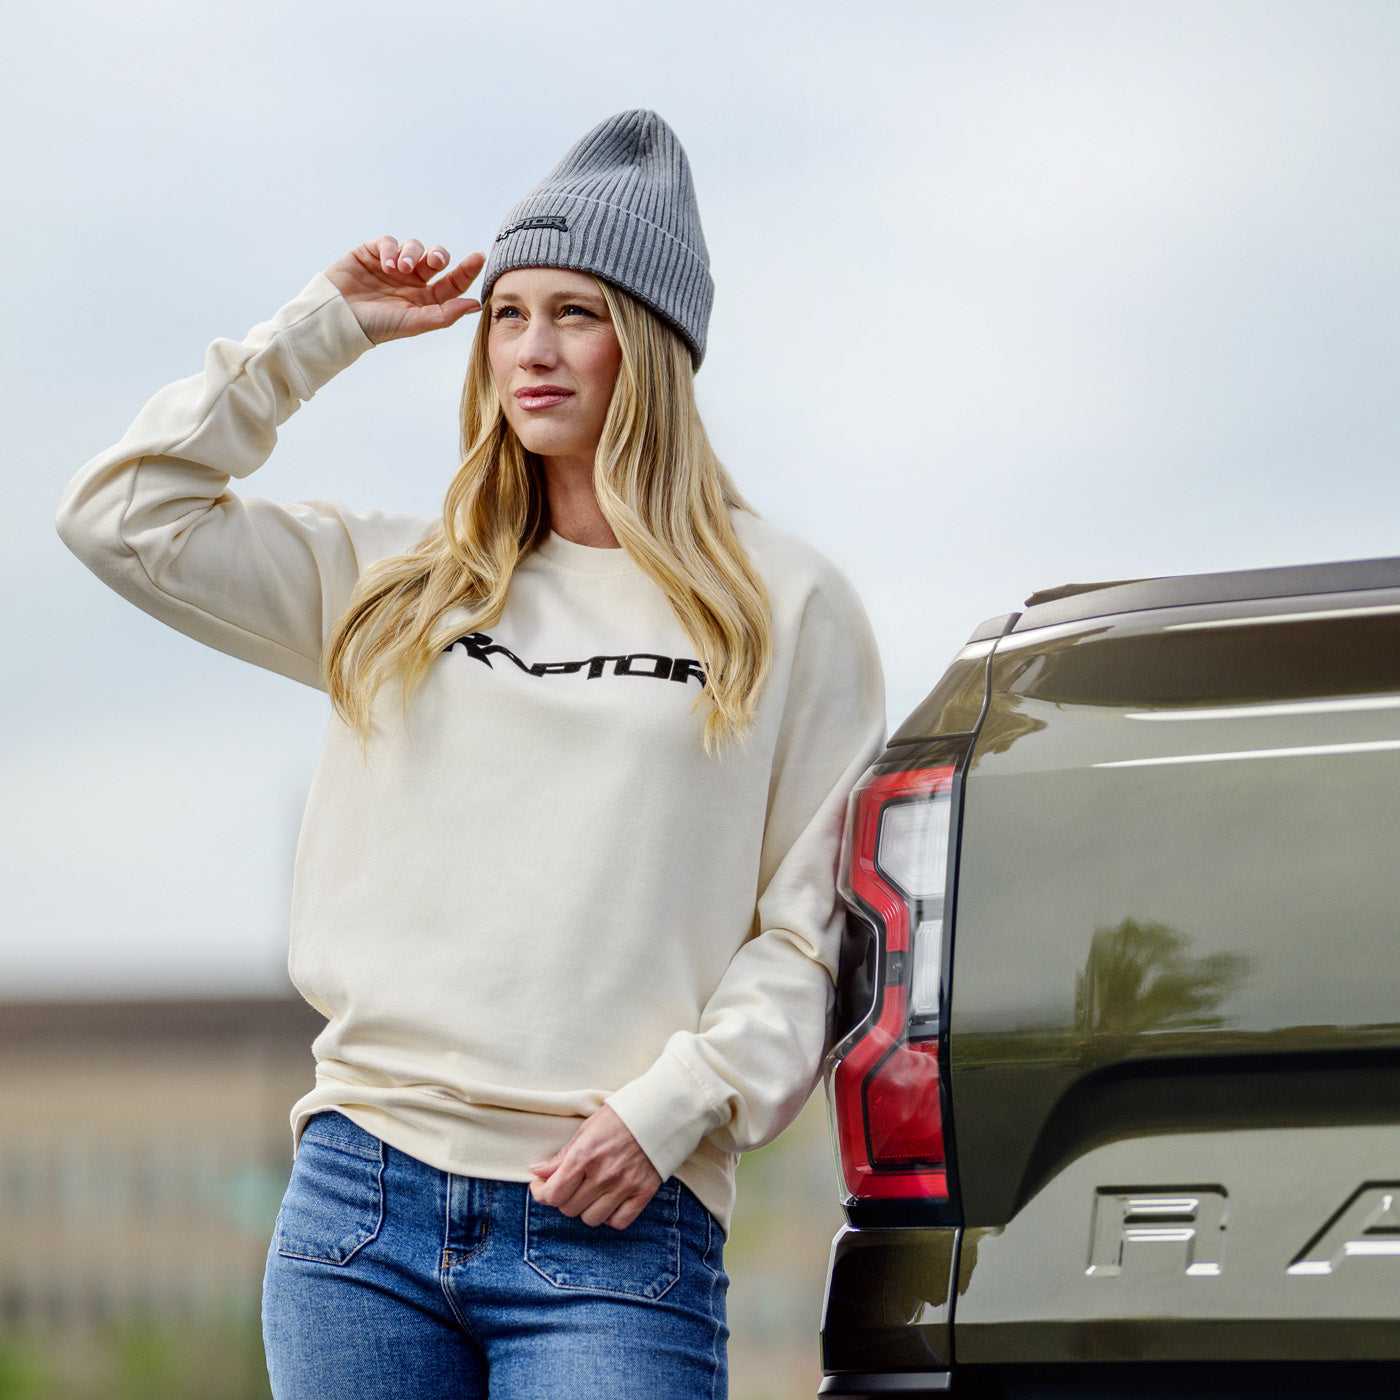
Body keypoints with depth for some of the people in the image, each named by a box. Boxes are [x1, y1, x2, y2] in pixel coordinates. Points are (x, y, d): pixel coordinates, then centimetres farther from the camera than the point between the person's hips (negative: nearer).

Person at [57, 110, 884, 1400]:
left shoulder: (788, 611, 7)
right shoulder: (401, 586, 16)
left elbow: (814, 927, 4)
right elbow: (124, 515, 12)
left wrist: (673, 1108, -9)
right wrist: (326, 327, 13)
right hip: (360, 1190, 3)